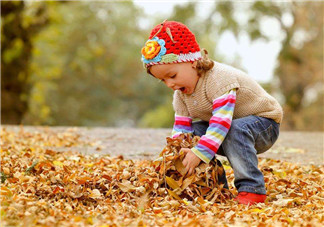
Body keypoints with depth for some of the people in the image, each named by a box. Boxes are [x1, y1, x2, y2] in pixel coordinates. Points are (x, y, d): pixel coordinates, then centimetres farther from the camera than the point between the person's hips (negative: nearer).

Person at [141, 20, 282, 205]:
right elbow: (181, 126, -3)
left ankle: (251, 189, -34)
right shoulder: (181, 92, -4)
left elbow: (221, 122, -40)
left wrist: (199, 154, -44)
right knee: (194, 131, -10)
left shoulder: (219, 80, -32)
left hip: (265, 122, -8)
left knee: (236, 131, -38)